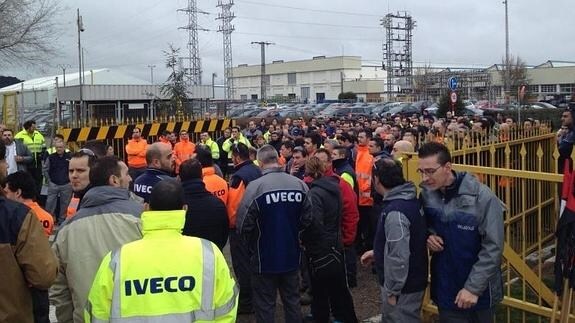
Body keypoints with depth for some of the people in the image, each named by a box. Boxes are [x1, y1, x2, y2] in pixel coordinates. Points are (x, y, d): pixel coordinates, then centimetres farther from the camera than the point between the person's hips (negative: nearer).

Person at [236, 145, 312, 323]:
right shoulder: (299, 184, -7)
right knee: (292, 301, 19)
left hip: (265, 257, -4)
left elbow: (243, 225, -15)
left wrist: (252, 246, 4)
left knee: (265, 305, 10)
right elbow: (307, 218, 2)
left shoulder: (255, 186, -19)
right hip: (291, 255, 4)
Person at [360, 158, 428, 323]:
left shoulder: (395, 211, -27)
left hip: (404, 287, -9)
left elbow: (398, 256, -28)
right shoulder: (410, 200, 3)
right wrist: (376, 253, 16)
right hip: (412, 280, 9)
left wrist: (392, 290, -19)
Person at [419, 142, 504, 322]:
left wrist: (473, 287, -17)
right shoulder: (426, 194, -5)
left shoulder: (482, 197, -19)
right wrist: (428, 237, -9)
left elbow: (492, 248, -16)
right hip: (444, 288, 4)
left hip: (479, 290, -3)